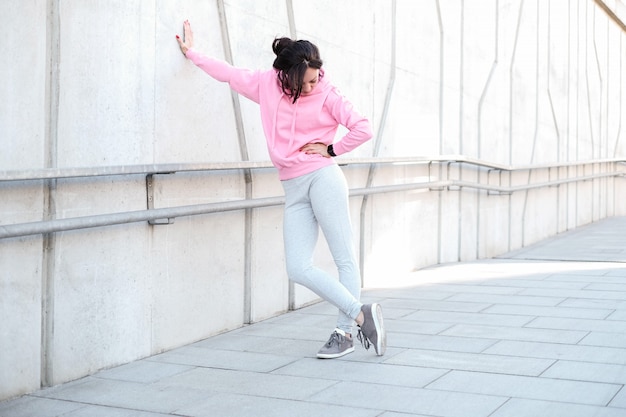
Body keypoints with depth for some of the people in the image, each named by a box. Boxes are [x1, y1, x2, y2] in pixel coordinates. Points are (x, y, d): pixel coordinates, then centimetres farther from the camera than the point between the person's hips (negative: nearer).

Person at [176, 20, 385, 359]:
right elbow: (229, 73, 21)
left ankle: (344, 332, 1)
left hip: (323, 180, -4)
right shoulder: (267, 85, 9)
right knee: (298, 269, -8)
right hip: (293, 191, 4)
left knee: (345, 260, -4)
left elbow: (363, 129, -4)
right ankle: (361, 314, -2)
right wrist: (191, 53, 28)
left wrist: (331, 150, -2)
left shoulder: (327, 95, -2)